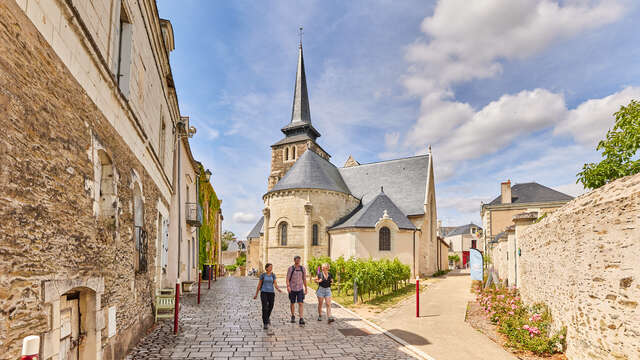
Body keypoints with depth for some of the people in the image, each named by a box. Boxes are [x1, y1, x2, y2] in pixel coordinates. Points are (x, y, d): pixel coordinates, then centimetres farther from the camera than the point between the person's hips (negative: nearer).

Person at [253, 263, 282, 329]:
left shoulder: (273, 275, 5)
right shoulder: (263, 275, 0)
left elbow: (275, 284, 0)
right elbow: (259, 285, 6)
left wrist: (278, 289, -20)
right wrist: (256, 294, 7)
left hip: (271, 293, 3)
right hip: (264, 292, -3)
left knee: (270, 307, 13)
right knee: (265, 308, -14)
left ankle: (267, 317, 43)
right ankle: (265, 323, -8)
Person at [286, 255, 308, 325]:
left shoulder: (302, 268, 3)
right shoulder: (291, 268, -4)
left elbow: (304, 279, 11)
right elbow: (287, 278, -8)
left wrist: (306, 288, 13)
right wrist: (288, 286, -23)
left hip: (300, 289, 1)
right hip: (292, 289, -1)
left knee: (301, 303, -10)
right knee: (292, 303, 13)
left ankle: (301, 319, -12)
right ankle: (293, 316, 33)